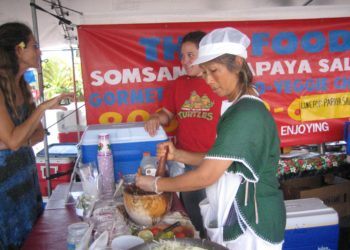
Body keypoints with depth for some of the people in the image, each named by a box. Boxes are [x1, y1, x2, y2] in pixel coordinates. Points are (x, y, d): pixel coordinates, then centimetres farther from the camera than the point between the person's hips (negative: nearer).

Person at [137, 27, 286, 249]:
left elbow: (205, 176, -24)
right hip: (237, 219, 9)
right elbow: (217, 162, 10)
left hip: (253, 224, -9)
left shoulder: (246, 114, -24)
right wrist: (178, 155, 0)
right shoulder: (242, 108, 8)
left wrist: (157, 184, -12)